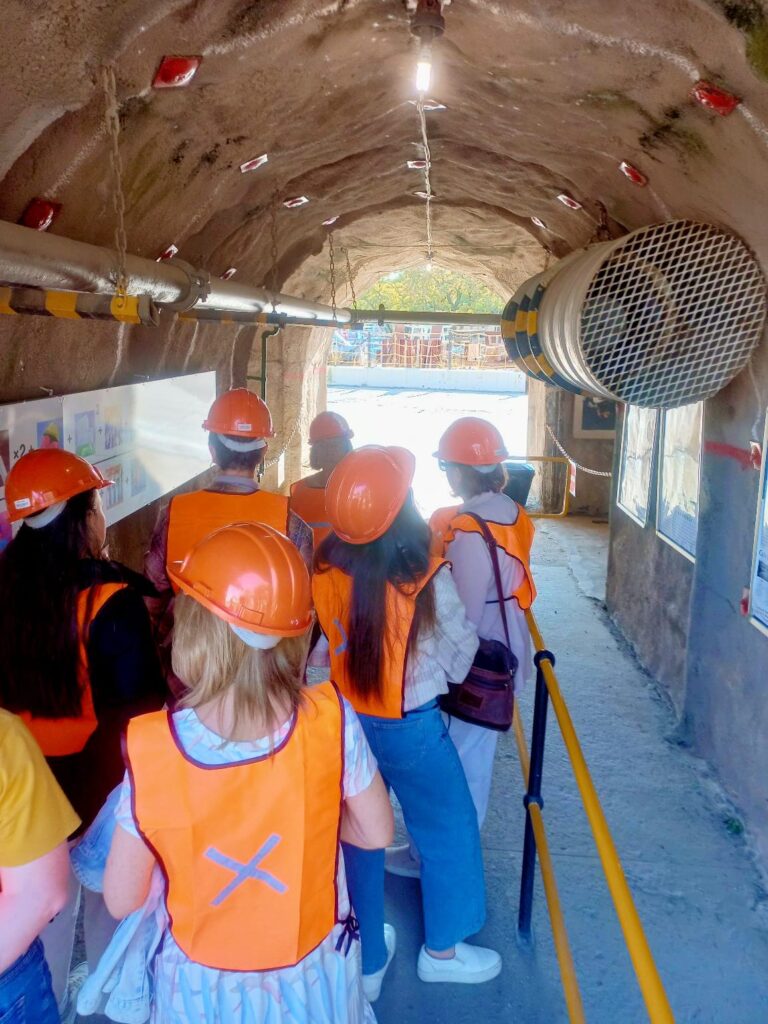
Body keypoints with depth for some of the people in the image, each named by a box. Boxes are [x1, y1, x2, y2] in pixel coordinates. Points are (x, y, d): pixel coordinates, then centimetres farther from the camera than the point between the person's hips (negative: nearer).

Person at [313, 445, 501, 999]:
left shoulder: (324, 570, -15)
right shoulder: (427, 578, -23)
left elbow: (327, 637, -1)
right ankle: (441, 950, 37)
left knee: (357, 841, 20)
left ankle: (366, 963, 36)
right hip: (411, 728, -4)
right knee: (449, 833, 20)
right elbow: (461, 651, -8)